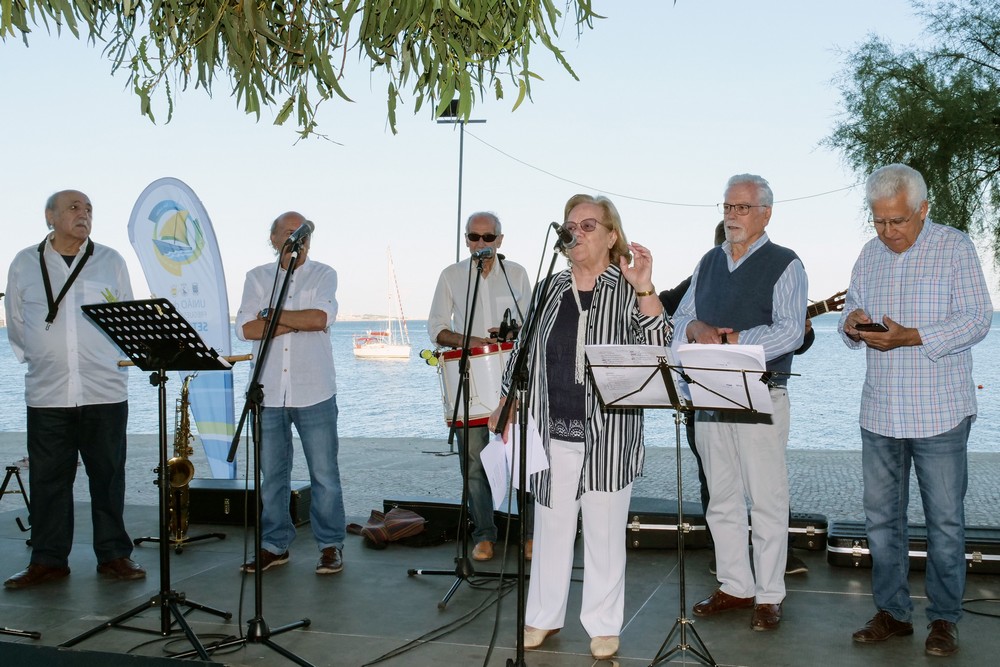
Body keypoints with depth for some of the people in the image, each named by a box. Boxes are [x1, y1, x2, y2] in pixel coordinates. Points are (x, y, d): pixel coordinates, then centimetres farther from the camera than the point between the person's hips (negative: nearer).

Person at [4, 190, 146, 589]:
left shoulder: (111, 261, 7)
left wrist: (119, 358, 5)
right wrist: (37, 360, 9)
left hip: (105, 391, 0)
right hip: (47, 394, 0)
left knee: (109, 477, 4)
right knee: (47, 479, 3)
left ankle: (114, 555, 14)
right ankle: (48, 560, 13)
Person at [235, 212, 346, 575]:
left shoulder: (323, 275, 5)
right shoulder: (257, 278, 10)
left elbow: (320, 318, -15)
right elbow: (245, 328, -5)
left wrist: (272, 315, -6)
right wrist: (298, 323, -12)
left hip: (314, 392, -2)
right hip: (268, 392, 2)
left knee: (324, 474, 1)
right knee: (271, 474, 9)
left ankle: (331, 545, 13)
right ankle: (274, 545, 21)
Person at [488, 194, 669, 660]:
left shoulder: (627, 292, -2)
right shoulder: (550, 290, 9)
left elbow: (655, 349, -14)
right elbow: (524, 349, 15)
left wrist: (645, 290, -24)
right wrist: (506, 404, 12)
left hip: (608, 434, -3)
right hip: (552, 431, 4)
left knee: (604, 529, 5)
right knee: (551, 526, 12)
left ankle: (603, 625, 18)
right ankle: (544, 616, 26)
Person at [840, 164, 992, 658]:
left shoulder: (955, 248, -5)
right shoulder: (870, 255, 11)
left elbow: (977, 319, -12)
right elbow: (852, 313, 16)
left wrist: (909, 337, -23)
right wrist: (853, 325, -9)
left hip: (939, 412, -5)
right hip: (880, 410, 5)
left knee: (945, 521, 4)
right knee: (881, 517, 10)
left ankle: (944, 619, 16)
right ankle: (892, 612, 22)